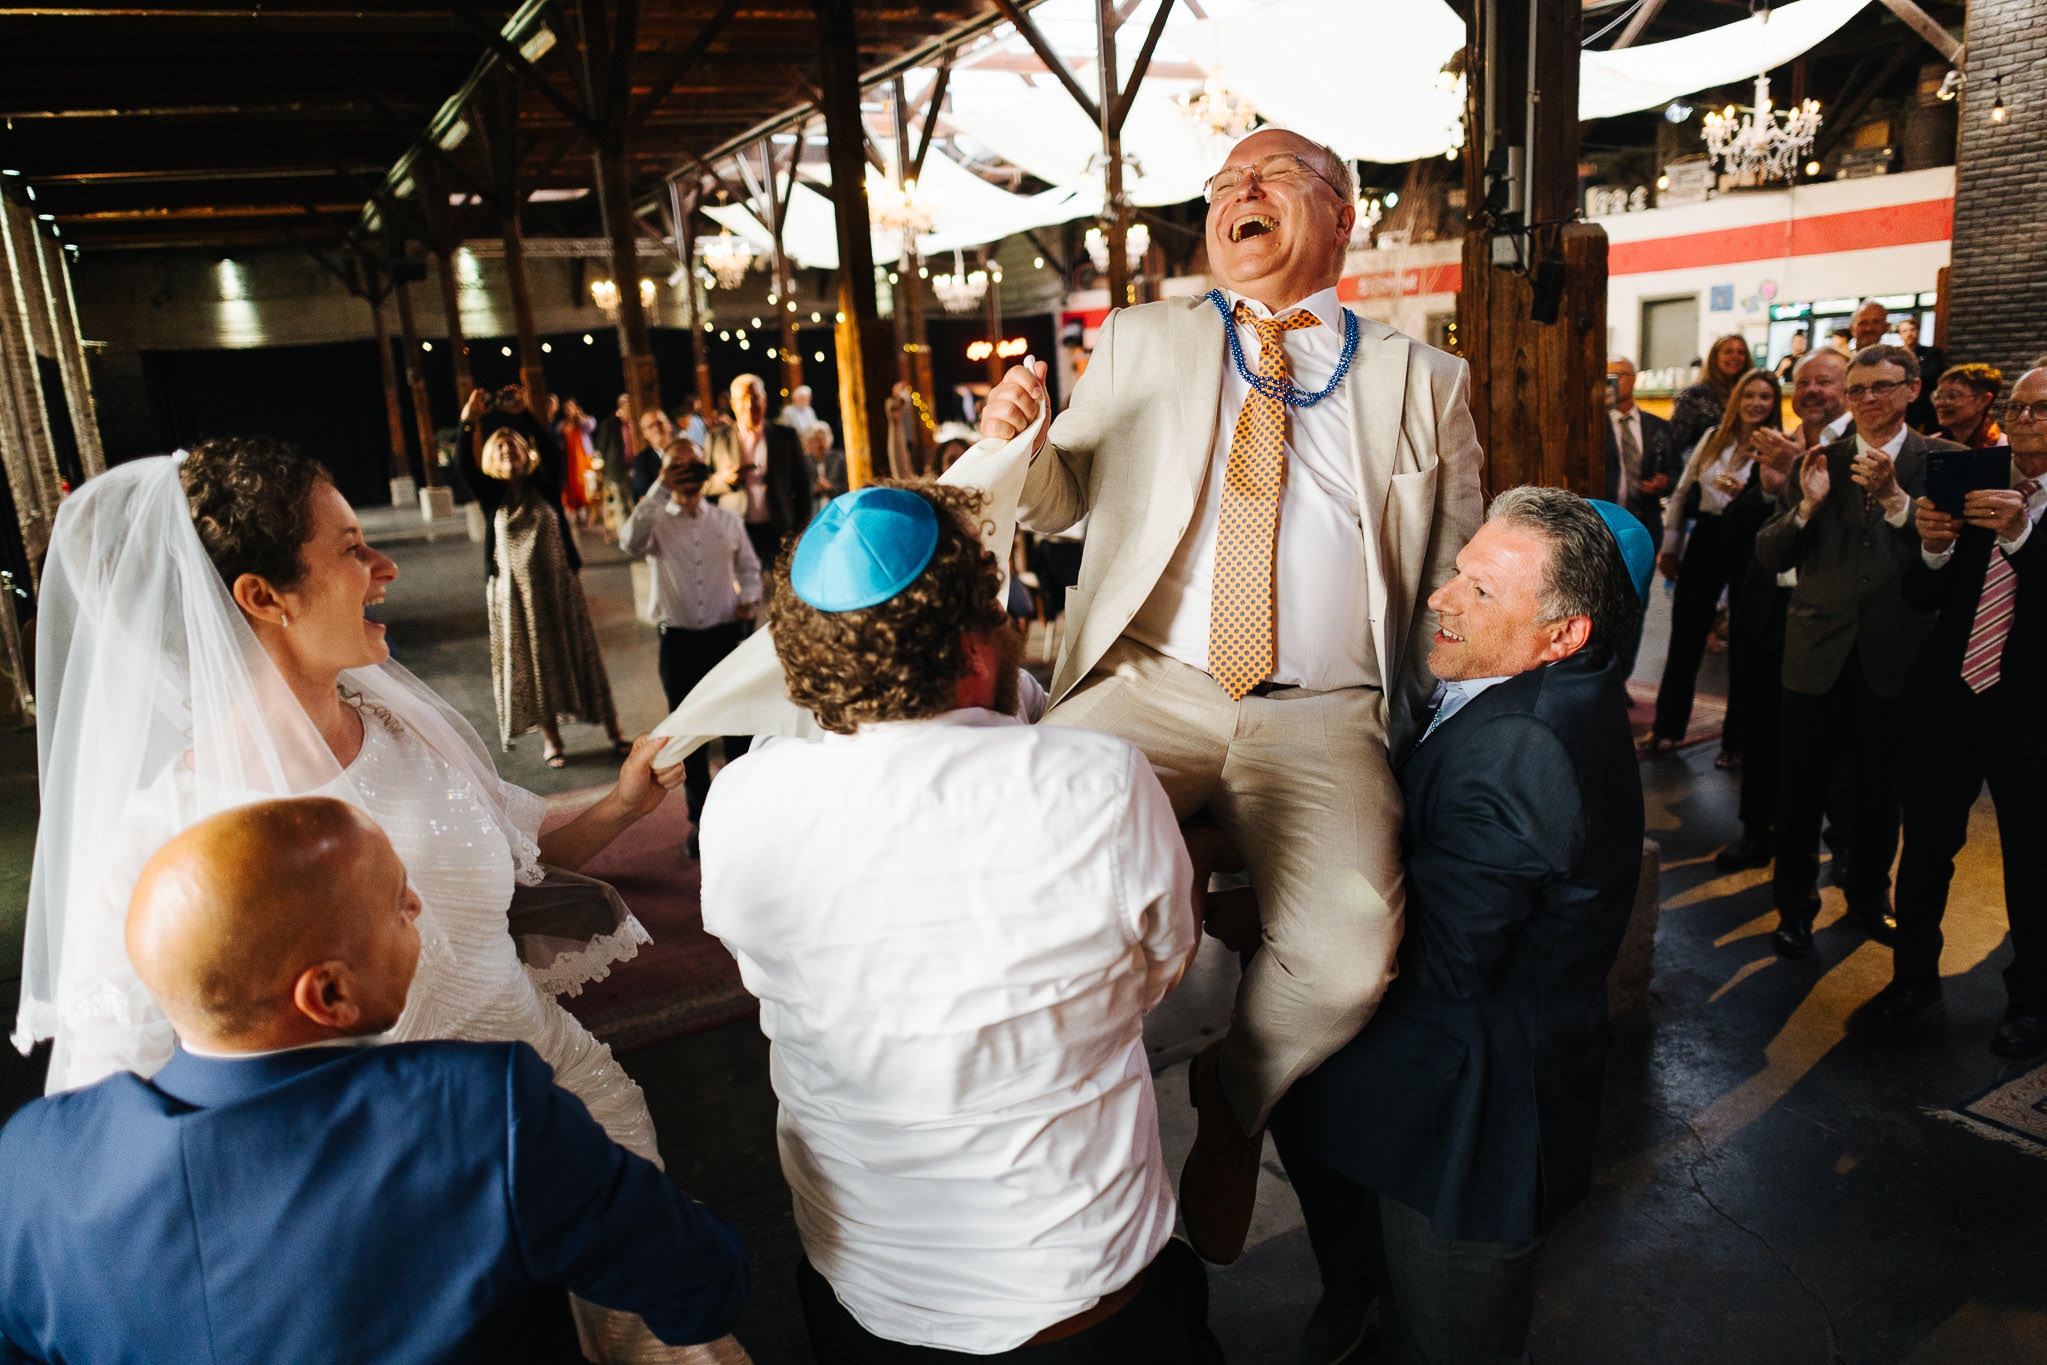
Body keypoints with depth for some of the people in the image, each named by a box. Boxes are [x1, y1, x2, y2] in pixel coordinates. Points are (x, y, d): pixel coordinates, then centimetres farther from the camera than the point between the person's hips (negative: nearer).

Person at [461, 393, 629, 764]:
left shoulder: (544, 486, 1)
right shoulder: (493, 495, 1)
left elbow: (552, 453, -16)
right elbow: (465, 467, -14)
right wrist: (468, 424, -26)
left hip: (557, 585, 0)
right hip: (514, 592, 1)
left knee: (578, 655, 5)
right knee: (531, 663, 5)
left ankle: (614, 733, 11)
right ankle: (551, 740, 17)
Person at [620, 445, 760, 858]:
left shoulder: (727, 522, 9)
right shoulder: (657, 522, 2)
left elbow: (749, 567, 19)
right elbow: (630, 541, -21)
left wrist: (749, 599, -1)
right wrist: (660, 490, -22)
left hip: (726, 635, 1)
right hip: (677, 641, -1)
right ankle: (701, 819, 21)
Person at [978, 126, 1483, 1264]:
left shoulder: (1424, 381, 14)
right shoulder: (1142, 341, 16)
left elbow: (1457, 586, 16)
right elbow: (1061, 502, 18)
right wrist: (1018, 444, -5)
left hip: (1323, 715, 0)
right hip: (1152, 687, 1)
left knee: (1347, 952, -26)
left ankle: (1234, 1104, 9)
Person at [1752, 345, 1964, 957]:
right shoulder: (1817, 463, 4)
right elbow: (1768, 556, -1)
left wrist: (1894, 497, -22)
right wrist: (1807, 505, -17)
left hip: (1894, 654, 0)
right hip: (1818, 652, 0)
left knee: (1879, 790, 14)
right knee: (1802, 787, 7)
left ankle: (1868, 898, 35)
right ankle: (1794, 906, 24)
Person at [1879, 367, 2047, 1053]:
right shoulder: (1968, 487, 4)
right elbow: (1921, 597, 4)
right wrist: (1934, 549, -15)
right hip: (1947, 698, 3)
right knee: (1925, 846, 13)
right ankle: (1913, 975, 33)